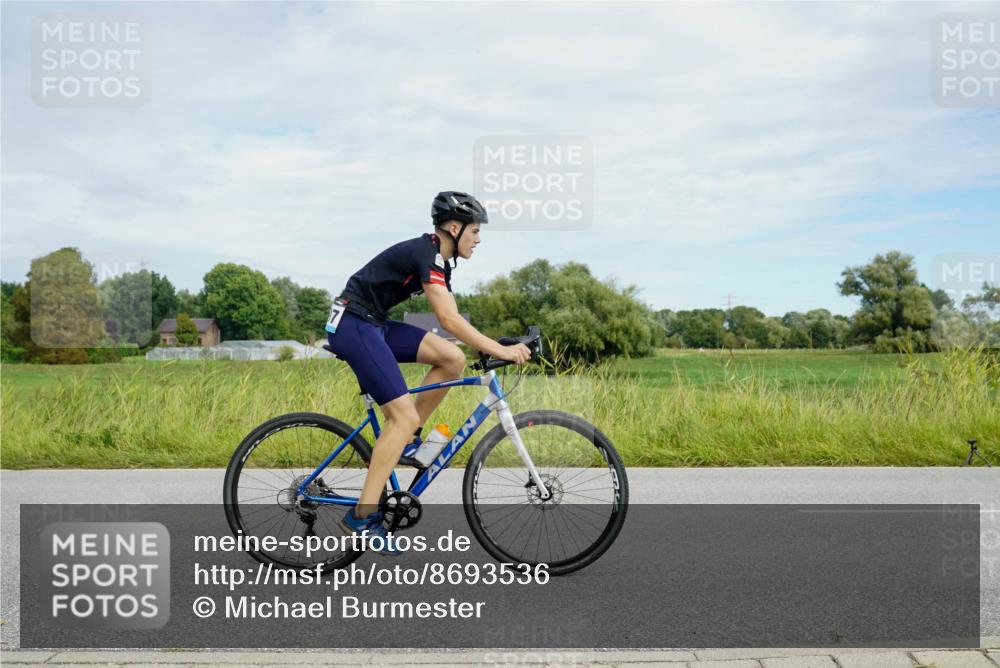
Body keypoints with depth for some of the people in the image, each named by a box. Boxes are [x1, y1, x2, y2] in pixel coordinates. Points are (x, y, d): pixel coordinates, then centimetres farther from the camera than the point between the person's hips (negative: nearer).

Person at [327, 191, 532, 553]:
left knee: (453, 359, -4)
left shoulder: (438, 259, 12)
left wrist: (496, 350, 6)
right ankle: (361, 516, -11)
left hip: (375, 325, 9)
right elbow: (450, 321, -27)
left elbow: (452, 320, 13)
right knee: (405, 415, -14)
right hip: (353, 325, -9)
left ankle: (404, 441, 7)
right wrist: (500, 350, -26)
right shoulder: (425, 253, -17)